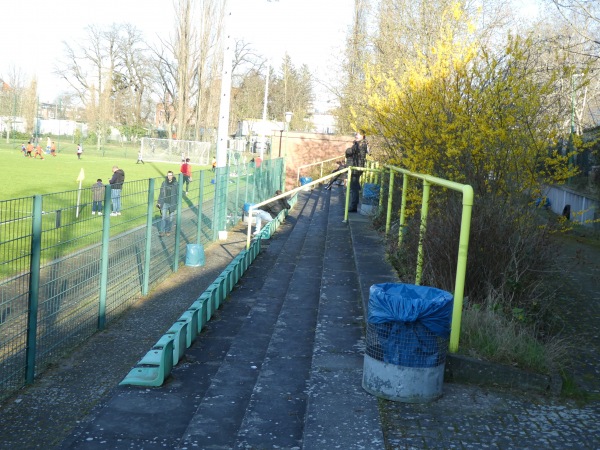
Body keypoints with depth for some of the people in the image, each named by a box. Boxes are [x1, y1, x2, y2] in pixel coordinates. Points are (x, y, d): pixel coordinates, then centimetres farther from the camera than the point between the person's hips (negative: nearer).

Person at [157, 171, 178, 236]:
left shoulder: (176, 184, -7)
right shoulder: (164, 183, -1)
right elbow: (161, 193, 5)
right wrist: (159, 202, 5)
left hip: (172, 204, -1)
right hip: (165, 203, 1)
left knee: (170, 218, 10)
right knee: (163, 217, -3)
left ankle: (168, 231, 23)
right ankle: (162, 231, 3)